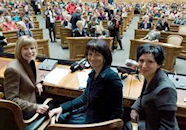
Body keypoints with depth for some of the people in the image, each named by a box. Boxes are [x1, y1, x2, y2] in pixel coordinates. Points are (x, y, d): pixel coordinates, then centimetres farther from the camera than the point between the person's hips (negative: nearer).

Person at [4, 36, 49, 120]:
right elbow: (11, 99, -24)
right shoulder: (13, 69, -27)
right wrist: (35, 107, -29)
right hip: (22, 112, -8)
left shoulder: (30, 61, -2)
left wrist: (37, 83, -3)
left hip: (33, 99, 8)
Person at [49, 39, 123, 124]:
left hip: (98, 120, -6)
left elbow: (117, 111, -19)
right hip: (87, 112, 7)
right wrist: (62, 108, 0)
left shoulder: (112, 77, -26)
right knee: (55, 116, 7)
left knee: (60, 119, -2)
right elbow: (84, 98, 7)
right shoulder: (93, 73, -1)